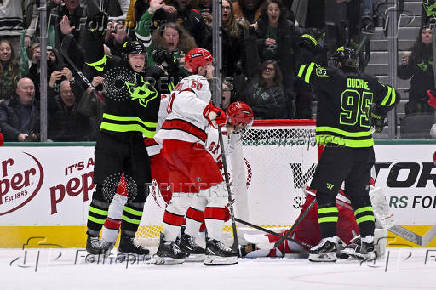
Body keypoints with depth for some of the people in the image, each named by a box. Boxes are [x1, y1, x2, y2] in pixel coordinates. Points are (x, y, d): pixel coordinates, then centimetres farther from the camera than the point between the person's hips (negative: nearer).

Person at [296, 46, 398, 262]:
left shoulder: (333, 78, -7)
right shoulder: (370, 83, 10)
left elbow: (305, 69, -11)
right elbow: (392, 97, 25)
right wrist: (377, 115, 40)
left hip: (338, 148, -5)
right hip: (364, 150, 6)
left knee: (325, 194, 1)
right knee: (360, 196, 16)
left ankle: (328, 244, -8)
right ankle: (367, 244, 12)